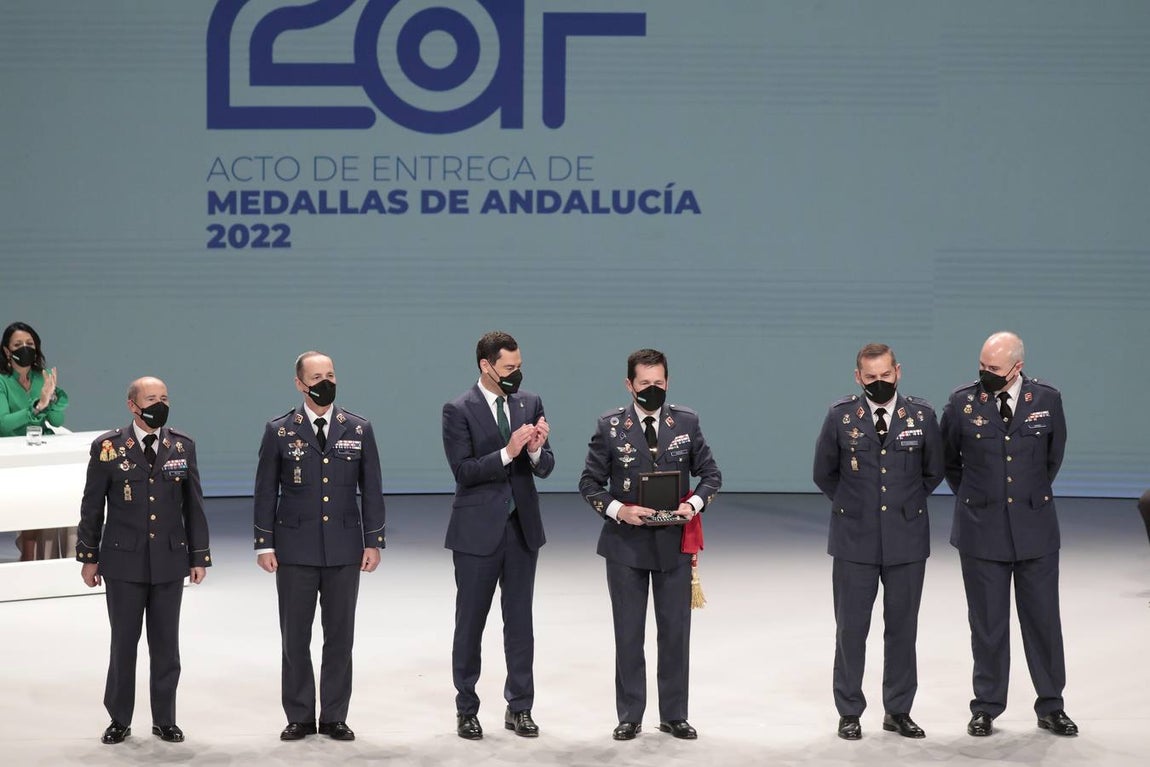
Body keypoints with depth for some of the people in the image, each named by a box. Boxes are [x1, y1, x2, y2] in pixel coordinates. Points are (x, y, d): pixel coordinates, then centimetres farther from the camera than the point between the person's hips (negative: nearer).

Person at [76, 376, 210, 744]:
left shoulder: (182, 446, 3)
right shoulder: (107, 447, -3)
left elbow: (193, 505, 6)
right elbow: (91, 506, 2)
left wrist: (199, 556, 4)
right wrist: (88, 557, 2)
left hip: (170, 561, 2)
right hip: (124, 561, -2)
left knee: (166, 644, 6)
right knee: (124, 642, 5)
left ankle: (164, 719, 16)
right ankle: (119, 719, 17)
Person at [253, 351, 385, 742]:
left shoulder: (359, 429, 4)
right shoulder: (279, 431, 0)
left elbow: (371, 489, 6)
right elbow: (266, 492, 2)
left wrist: (374, 541, 1)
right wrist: (264, 544, -3)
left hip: (344, 548, 1)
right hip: (295, 549, -1)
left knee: (340, 636, 5)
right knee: (295, 636, 4)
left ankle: (335, 716, 13)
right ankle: (299, 717, 13)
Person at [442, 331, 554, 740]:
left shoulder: (530, 403, 4)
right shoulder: (458, 410, -8)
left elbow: (545, 468, 5)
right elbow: (463, 470, -15)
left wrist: (537, 450, -17)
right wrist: (508, 453, -24)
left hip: (522, 526, 4)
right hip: (477, 530, -4)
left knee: (520, 621, 8)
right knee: (470, 623, 5)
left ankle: (519, 708, 16)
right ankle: (466, 710, 16)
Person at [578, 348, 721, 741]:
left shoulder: (687, 422, 1)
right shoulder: (610, 426, -3)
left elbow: (711, 474, 6)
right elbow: (590, 483, -1)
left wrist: (694, 503, -14)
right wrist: (618, 510, -18)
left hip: (673, 542, 1)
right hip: (626, 542, -1)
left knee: (676, 631, 6)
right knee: (628, 633, 6)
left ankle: (674, 714, 17)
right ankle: (630, 716, 15)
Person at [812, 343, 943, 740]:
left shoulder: (921, 414, 0)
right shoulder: (841, 416, -3)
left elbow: (933, 472, 13)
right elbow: (824, 473, 10)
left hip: (907, 539, 1)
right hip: (855, 540, -1)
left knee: (902, 628, 7)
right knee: (851, 629, 3)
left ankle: (898, 711, 17)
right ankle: (849, 712, 13)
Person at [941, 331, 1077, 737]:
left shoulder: (1046, 399, -2)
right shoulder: (962, 402, -5)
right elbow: (948, 460, 11)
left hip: (1035, 525, 1)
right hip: (982, 529, -1)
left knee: (1043, 619, 5)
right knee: (987, 624, 5)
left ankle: (1051, 707, 15)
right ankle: (986, 708, 15)